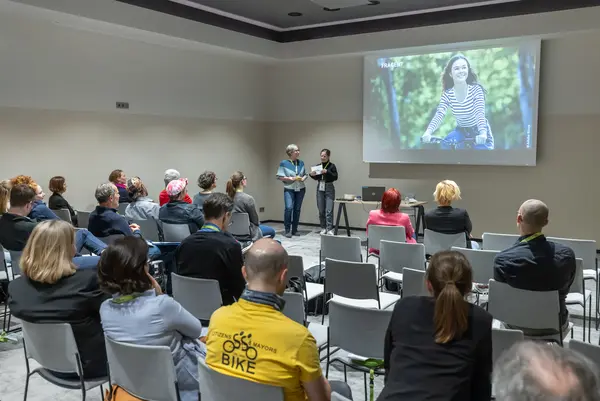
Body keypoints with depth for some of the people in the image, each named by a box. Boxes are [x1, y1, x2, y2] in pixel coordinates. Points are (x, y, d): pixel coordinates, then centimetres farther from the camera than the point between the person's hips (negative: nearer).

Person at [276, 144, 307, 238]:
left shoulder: (301, 163, 6)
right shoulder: (283, 163, -5)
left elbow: (305, 174, 15)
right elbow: (279, 176, -6)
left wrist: (303, 178, -7)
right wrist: (290, 178, -17)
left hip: (300, 189, 4)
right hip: (289, 189, -4)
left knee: (297, 209, 5)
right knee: (289, 208, -17)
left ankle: (294, 230, 16)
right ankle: (287, 230, -8)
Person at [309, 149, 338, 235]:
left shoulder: (332, 166, -5)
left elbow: (335, 177, -13)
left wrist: (327, 172, -24)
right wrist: (312, 175, -4)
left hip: (329, 189, -4)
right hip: (320, 188, 4)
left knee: (329, 210, -10)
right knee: (321, 210, 7)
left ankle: (329, 229, -8)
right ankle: (323, 228, 17)